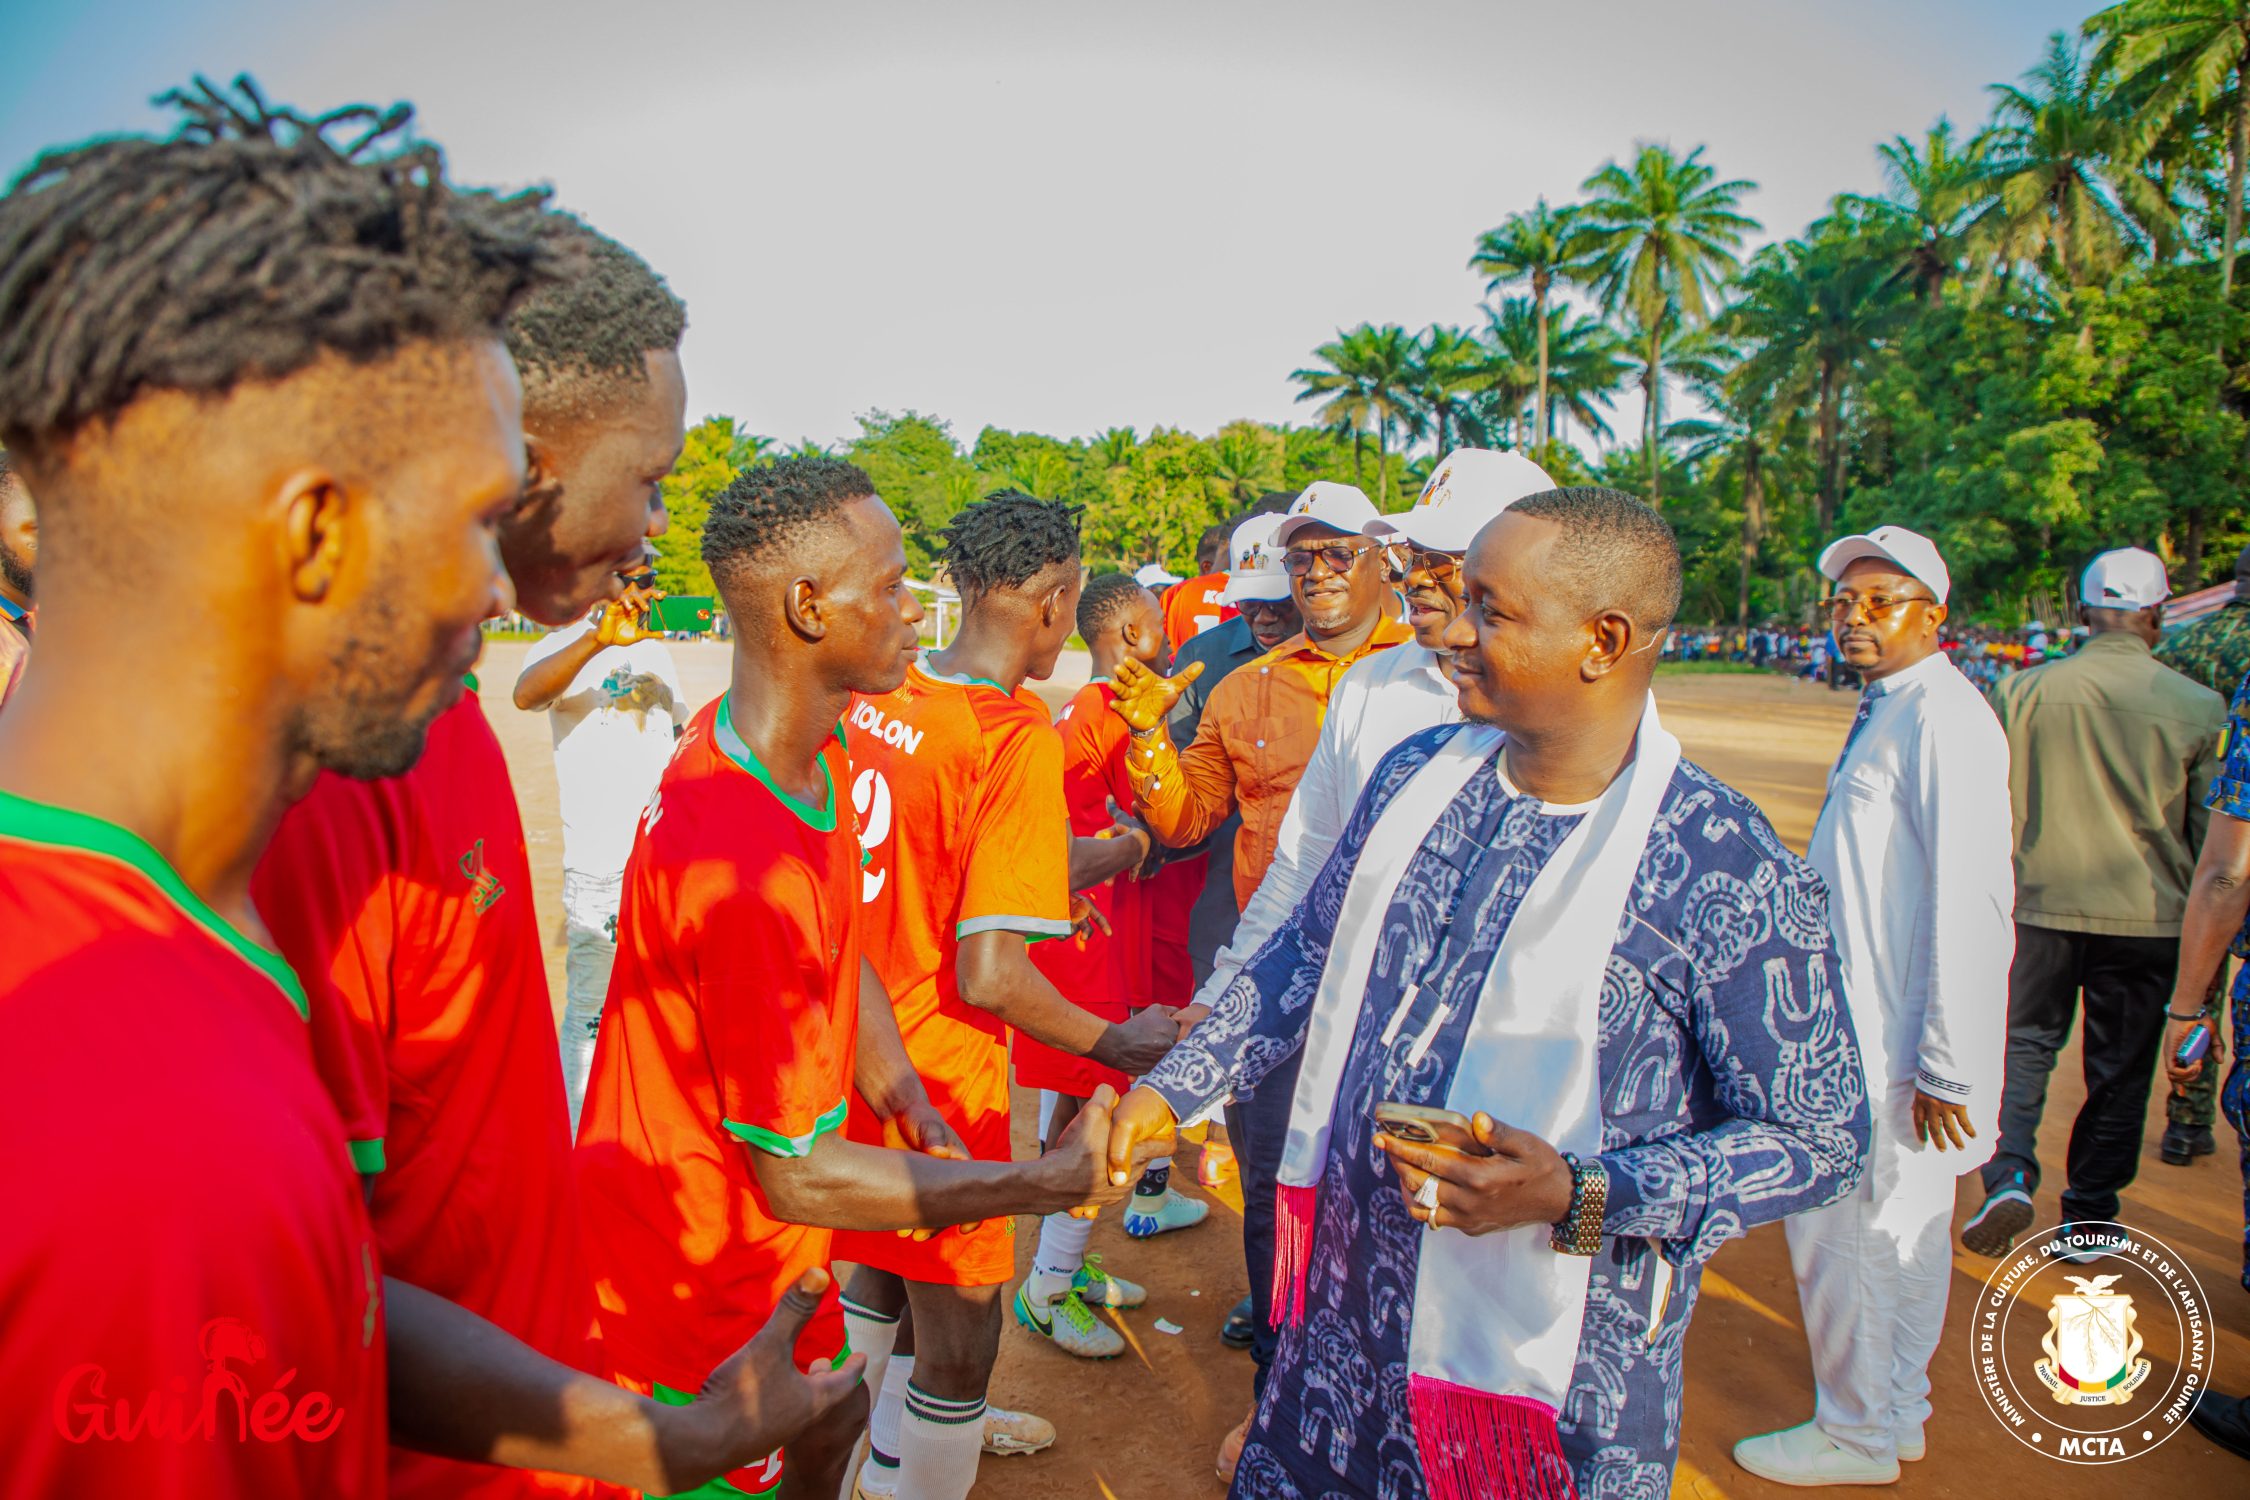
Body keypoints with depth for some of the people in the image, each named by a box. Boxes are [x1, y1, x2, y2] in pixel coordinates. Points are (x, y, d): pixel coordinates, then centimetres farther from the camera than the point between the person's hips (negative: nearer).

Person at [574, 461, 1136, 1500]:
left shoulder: (812, 751, -4)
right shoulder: (740, 860, -36)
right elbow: (800, 1177, -29)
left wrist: (913, 1112, -7)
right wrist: (1047, 1184, -22)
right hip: (685, 1291, -8)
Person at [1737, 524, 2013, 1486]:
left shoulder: (1943, 719, -19)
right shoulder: (1888, 713, 12)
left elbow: (1970, 901, -23)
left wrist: (1948, 1066, -22)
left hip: (1898, 1051, -10)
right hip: (1871, 1035, 10)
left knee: (1837, 1229, 3)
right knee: (1904, 1229, 20)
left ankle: (1855, 1436, 22)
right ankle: (1896, 1416, 37)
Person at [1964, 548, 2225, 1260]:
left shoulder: (2020, 691, -5)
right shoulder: (2199, 706, -6)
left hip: (2040, 907, 0)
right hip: (2147, 918, 0)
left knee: (2024, 1044, 13)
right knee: (2120, 1067, 12)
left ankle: (2009, 1175, -5)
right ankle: (2088, 1214, 21)